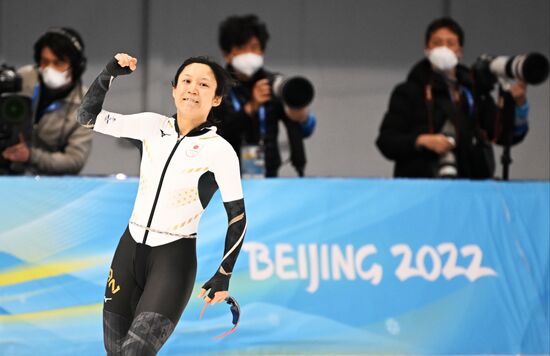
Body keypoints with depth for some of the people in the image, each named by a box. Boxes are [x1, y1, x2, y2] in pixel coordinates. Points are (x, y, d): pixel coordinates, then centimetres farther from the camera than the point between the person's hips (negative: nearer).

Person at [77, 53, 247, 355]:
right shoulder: (153, 125, 3)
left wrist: (223, 276, -2)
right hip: (130, 247, 5)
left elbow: (238, 216, -3)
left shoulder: (219, 150, -9)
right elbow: (88, 117, 6)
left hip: (174, 258, -5)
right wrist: (109, 75, -8)